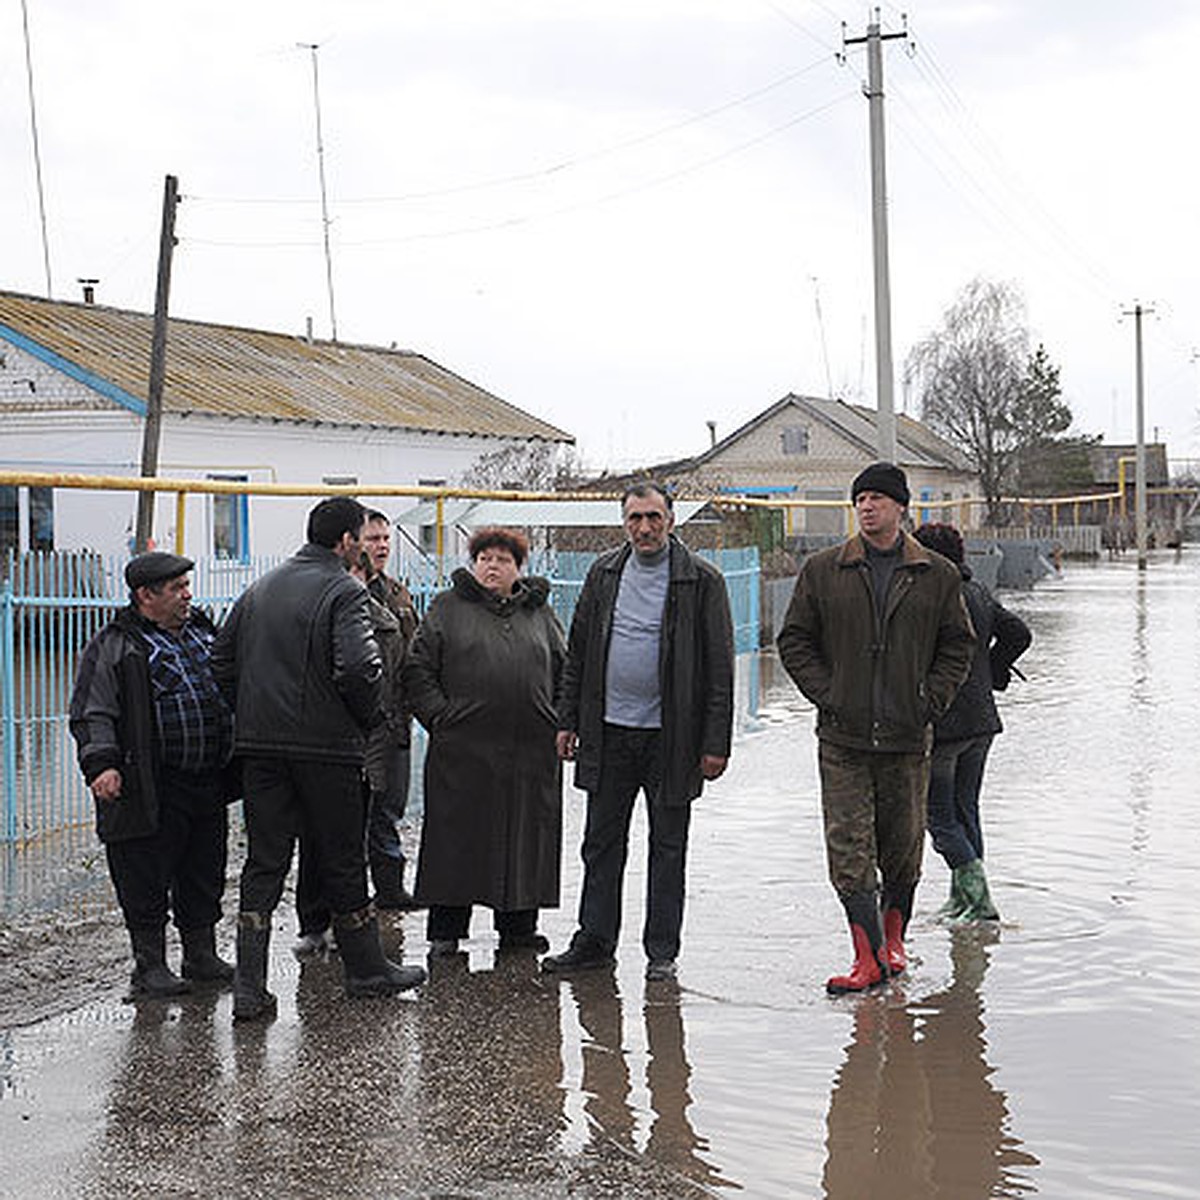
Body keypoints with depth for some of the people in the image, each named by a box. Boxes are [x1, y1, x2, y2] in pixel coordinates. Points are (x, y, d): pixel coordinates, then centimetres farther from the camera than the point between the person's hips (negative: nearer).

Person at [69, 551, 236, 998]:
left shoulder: (202, 631, 16)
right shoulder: (113, 647, -6)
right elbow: (91, 714, -10)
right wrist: (101, 763, -23)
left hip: (209, 784, 7)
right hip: (152, 791, -6)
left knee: (204, 877, 13)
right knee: (147, 880, 0)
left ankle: (202, 956, 25)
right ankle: (150, 966, 10)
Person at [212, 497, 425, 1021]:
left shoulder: (260, 588, 12)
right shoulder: (344, 591, -10)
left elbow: (222, 657, 14)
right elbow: (357, 667, -22)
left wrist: (252, 712, 16)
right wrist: (366, 717, -5)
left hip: (259, 746, 5)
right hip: (326, 747, -5)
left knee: (263, 863, 7)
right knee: (342, 860, 8)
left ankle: (249, 987, 1)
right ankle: (366, 969, 22)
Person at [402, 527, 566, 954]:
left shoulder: (540, 613, 14)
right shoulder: (447, 609, 6)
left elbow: (564, 671, 18)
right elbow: (418, 669, 4)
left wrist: (561, 724, 7)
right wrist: (438, 716, -6)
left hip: (532, 749, 3)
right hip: (463, 748, -3)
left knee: (526, 836, 6)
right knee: (457, 835, 0)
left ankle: (518, 926, 17)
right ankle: (445, 929, 9)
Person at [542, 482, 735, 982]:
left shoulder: (701, 580, -5)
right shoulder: (604, 574, 7)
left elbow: (719, 667, -6)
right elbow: (578, 653, 12)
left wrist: (715, 743, -10)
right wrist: (568, 721, 8)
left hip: (670, 735, -3)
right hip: (608, 733, 4)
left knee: (668, 847, 7)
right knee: (601, 842, 10)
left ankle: (661, 951, 16)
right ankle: (594, 941, 21)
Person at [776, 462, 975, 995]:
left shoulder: (937, 576, 4)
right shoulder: (823, 570, 3)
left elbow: (958, 646, 10)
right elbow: (794, 641, 7)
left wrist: (930, 701, -2)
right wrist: (826, 695, -4)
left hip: (907, 737, 1)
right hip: (842, 737, 0)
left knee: (903, 849, 9)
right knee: (848, 849, -7)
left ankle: (893, 937, 28)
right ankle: (868, 956, -4)